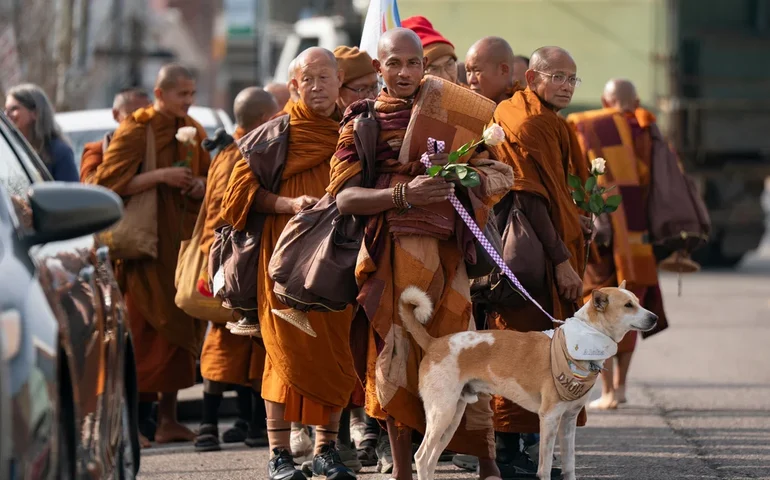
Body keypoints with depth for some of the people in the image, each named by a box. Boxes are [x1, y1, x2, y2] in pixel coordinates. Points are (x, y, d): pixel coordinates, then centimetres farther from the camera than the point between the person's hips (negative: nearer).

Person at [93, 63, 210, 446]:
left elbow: (209, 175, 25)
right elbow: (109, 181, -12)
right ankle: (135, 415, -7)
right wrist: (161, 175, -20)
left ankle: (168, 417, 7)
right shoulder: (136, 130, -5)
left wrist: (202, 184, 2)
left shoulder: (193, 132, 14)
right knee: (147, 328, -10)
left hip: (183, 239, 6)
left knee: (179, 327, 3)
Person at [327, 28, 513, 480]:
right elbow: (345, 197, -5)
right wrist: (404, 194, -20)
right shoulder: (363, 120, 7)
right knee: (394, 355, -1)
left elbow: (502, 177, 12)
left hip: (444, 250, 1)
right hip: (390, 252, -1)